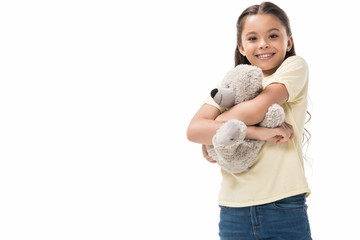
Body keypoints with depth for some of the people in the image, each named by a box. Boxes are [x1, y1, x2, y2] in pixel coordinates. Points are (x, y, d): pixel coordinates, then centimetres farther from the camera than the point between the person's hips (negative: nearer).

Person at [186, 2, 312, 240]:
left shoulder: (295, 66, 2)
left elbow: (258, 108, -15)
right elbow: (193, 130, -8)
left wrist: (213, 130, -1)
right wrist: (256, 132, -19)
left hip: (284, 205, -3)